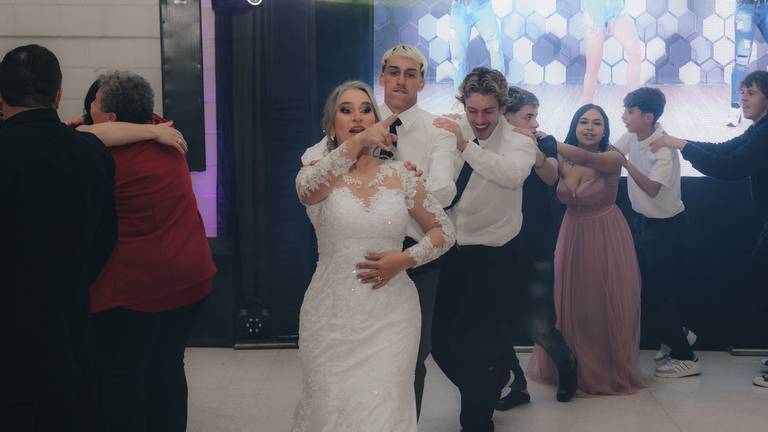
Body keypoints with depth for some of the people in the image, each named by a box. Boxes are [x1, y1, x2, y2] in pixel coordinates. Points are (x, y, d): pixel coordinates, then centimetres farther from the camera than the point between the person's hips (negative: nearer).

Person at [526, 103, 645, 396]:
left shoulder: (612, 159, -15)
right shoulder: (562, 160, -2)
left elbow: (585, 158, -35)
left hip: (607, 240, -3)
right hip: (573, 237, 4)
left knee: (607, 307, 5)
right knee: (571, 306, 10)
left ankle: (612, 372, 25)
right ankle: (575, 370, 29)